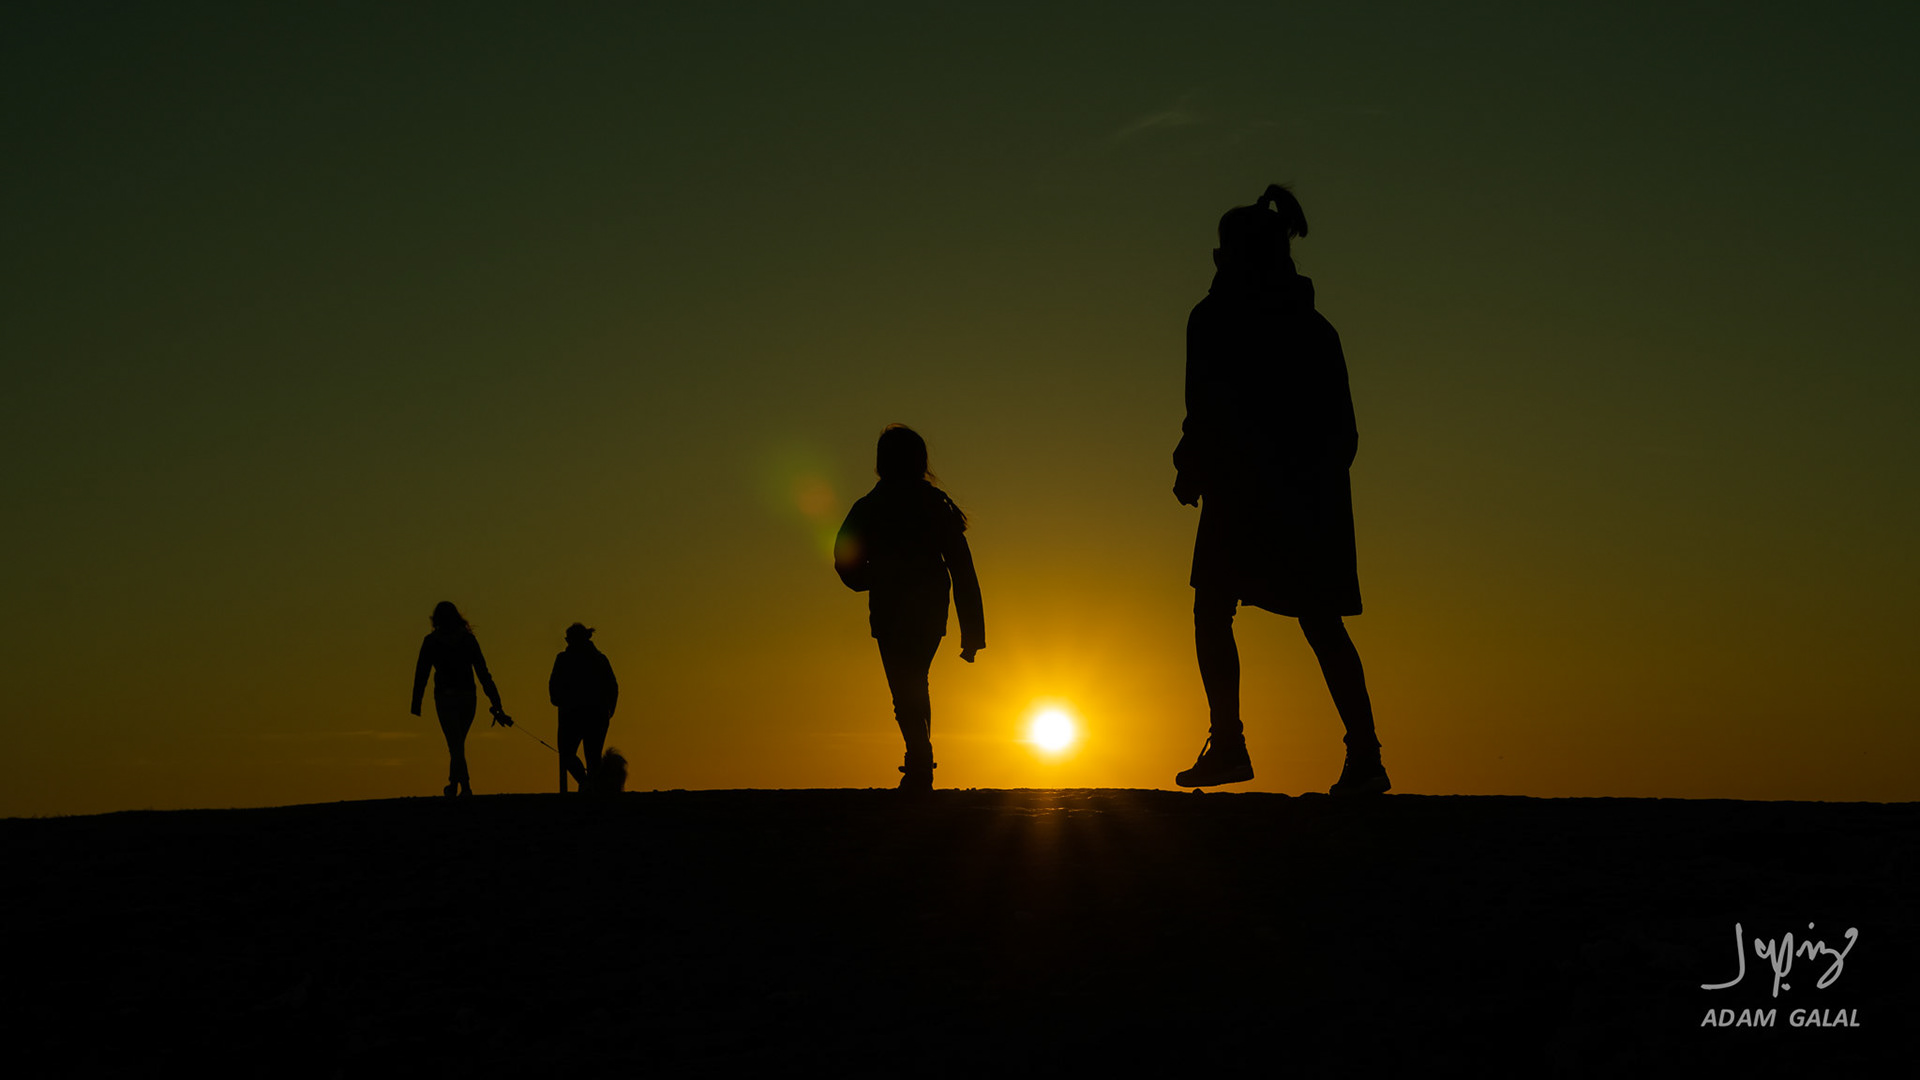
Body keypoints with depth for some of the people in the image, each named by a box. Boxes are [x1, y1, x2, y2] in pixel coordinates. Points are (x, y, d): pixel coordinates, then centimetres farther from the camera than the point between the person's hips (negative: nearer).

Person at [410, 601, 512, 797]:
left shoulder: (431, 641, -2)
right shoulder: (468, 638, 2)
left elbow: (421, 673, -3)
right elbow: (482, 671, 0)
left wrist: (416, 704, 2)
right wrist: (495, 701, 0)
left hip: (445, 698, -3)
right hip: (467, 697, 3)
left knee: (455, 745, -4)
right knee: (458, 744, 18)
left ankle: (465, 786, -18)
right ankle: (454, 784, 25)